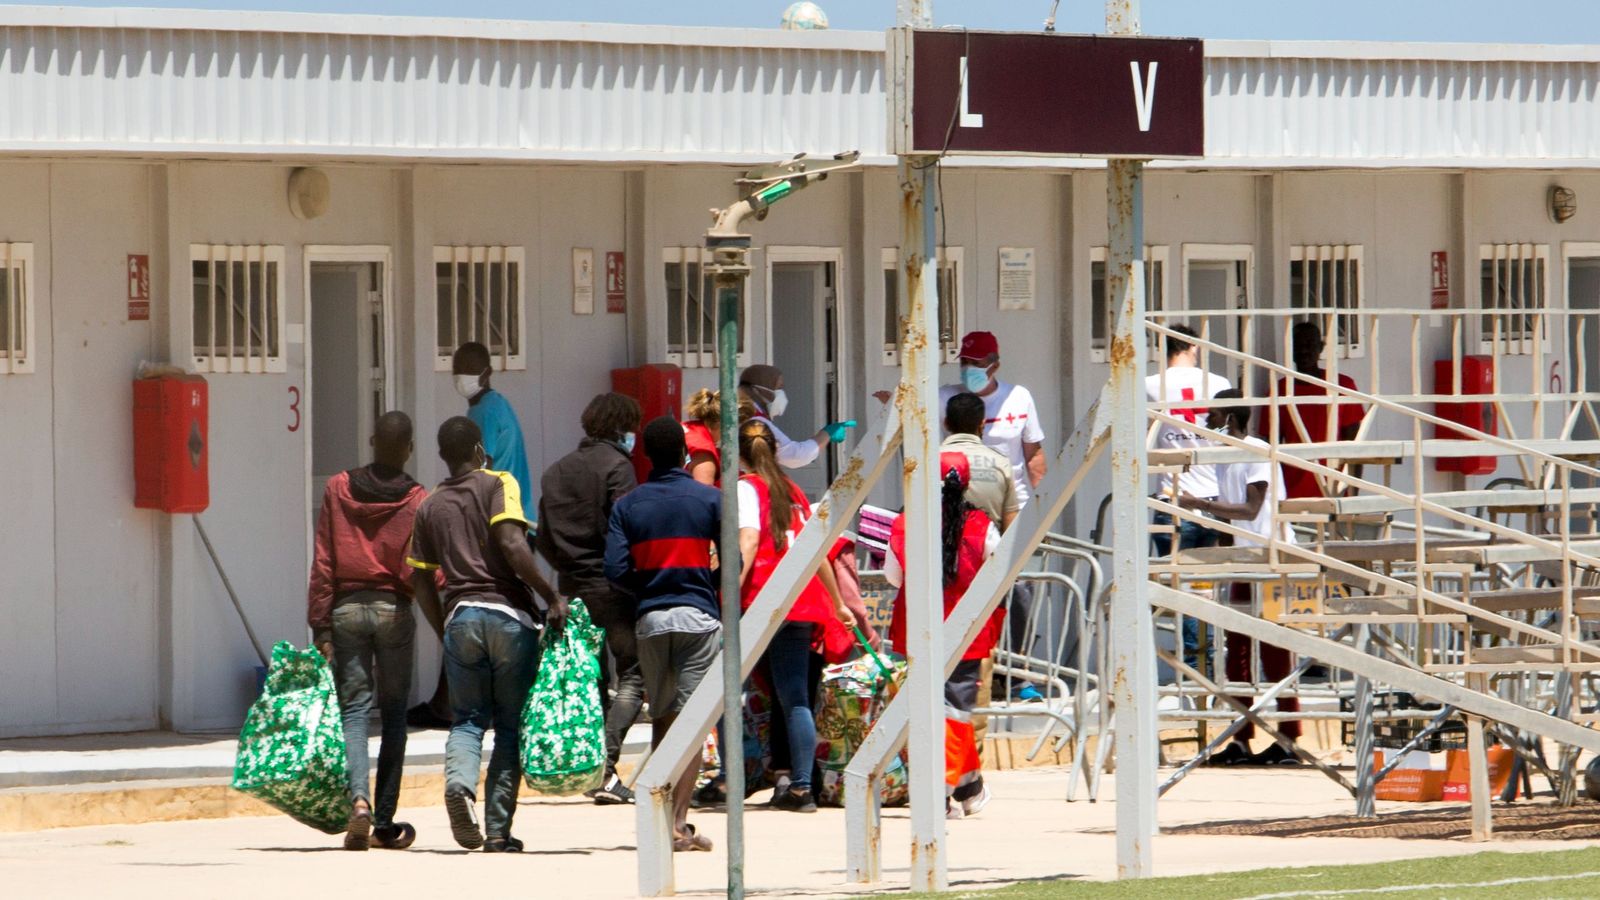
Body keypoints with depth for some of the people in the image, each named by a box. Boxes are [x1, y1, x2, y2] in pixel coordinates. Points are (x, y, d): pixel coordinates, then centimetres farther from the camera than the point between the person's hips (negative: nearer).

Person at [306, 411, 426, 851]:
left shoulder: (338, 489, 1)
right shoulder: (418, 501, -4)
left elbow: (323, 563, -1)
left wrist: (320, 627, 1)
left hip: (346, 608, 1)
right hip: (394, 611, -1)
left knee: (353, 708, 2)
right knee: (393, 715, 8)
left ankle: (359, 798, -22)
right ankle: (385, 823, 9)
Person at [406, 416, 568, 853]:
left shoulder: (429, 506, 14)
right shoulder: (497, 485, 0)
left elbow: (421, 578, 14)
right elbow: (511, 543, -15)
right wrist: (551, 596, -12)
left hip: (460, 616, 3)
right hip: (509, 615, -3)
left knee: (467, 718, 10)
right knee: (511, 724, 4)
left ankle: (459, 781, -22)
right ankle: (498, 829, 0)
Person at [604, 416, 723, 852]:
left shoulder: (627, 505, 4)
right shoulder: (709, 499, -1)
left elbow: (616, 570, -4)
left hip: (650, 619, 3)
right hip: (697, 616, -2)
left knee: (661, 719, 13)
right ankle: (679, 823, -12)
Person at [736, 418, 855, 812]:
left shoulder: (745, 487, 1)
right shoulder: (793, 491, 19)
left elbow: (748, 542, -14)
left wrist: (731, 593, -21)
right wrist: (838, 603, 29)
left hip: (761, 601, -6)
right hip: (802, 604, 6)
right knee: (795, 700, 6)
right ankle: (801, 786, 2)